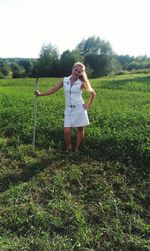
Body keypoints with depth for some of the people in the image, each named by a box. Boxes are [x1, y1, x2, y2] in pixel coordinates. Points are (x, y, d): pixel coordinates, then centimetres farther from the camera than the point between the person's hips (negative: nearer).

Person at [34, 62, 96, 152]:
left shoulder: (81, 83, -4)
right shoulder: (64, 80, 2)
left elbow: (93, 93, 5)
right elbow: (53, 90, 0)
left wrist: (88, 105, 2)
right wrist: (40, 94, -7)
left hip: (79, 109, -1)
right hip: (69, 110, 2)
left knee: (80, 130, 7)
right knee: (67, 132, -5)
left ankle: (77, 149, 24)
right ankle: (68, 148, 20)